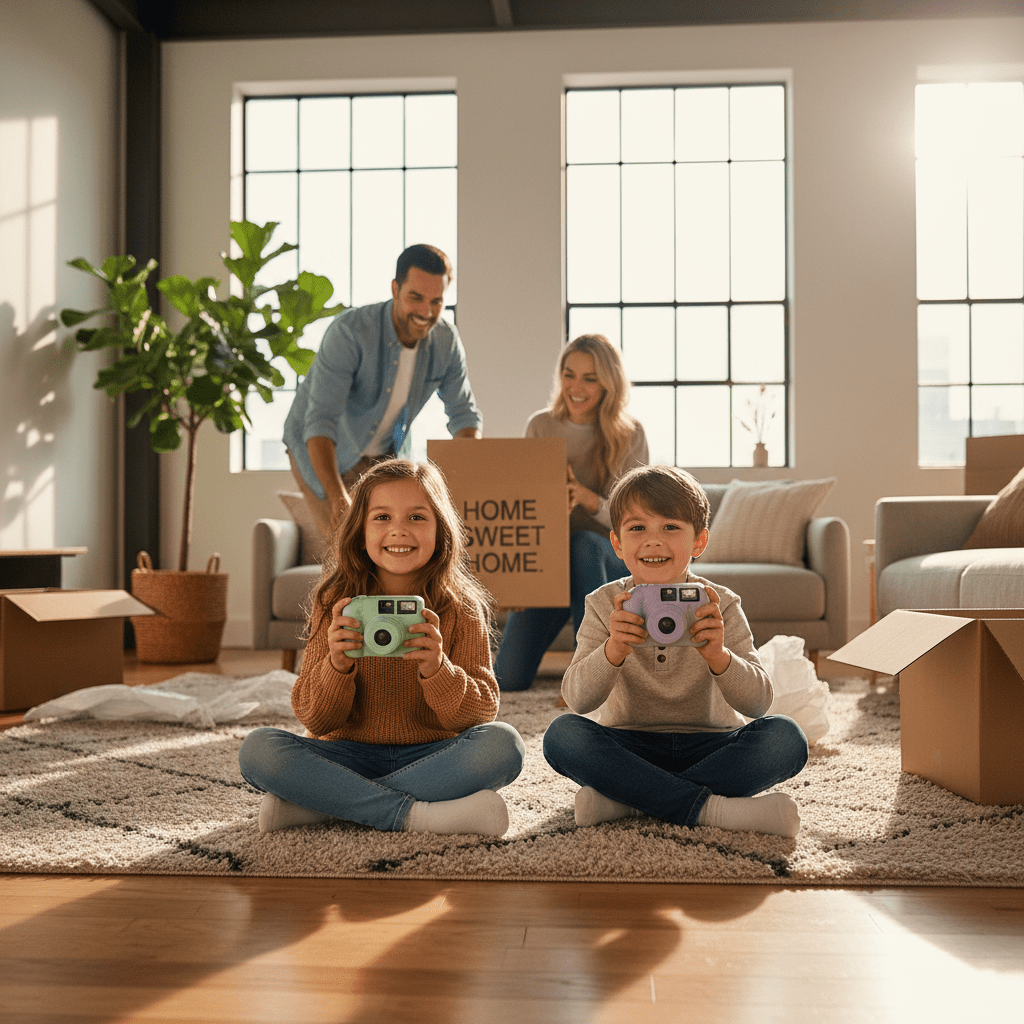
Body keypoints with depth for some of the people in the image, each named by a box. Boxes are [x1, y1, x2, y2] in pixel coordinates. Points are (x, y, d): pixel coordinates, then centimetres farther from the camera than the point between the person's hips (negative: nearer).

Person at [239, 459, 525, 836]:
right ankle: (416, 815, -27)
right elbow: (315, 721, -4)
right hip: (351, 755, 0)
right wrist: (336, 667, -25)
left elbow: (481, 713, -7)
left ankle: (319, 805, -24)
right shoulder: (335, 606, -1)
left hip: (430, 757, 0)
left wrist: (437, 671, -26)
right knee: (258, 748, -24)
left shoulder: (461, 610, -2)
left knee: (502, 743, -29)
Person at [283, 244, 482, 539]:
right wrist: (338, 497, -52)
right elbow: (320, 422, -38)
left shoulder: (446, 340, -15)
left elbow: (464, 414, -2)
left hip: (383, 453, 5)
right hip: (322, 451, -5)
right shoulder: (349, 331, -32)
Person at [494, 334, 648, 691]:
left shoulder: (629, 435, -7)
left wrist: (587, 498, -33)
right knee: (508, 678, -16)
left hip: (609, 559, -1)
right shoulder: (540, 427, -1)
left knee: (584, 543, -40)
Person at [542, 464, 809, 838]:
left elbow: (758, 703, -14)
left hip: (709, 747, 1)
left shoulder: (719, 606, -5)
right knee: (562, 734, -27)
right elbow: (577, 699, -16)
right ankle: (708, 808, -28)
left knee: (785, 737, -25)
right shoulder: (605, 605, -4)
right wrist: (613, 651, -37)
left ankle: (624, 799, -25)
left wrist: (718, 657, -36)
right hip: (629, 747, 0)